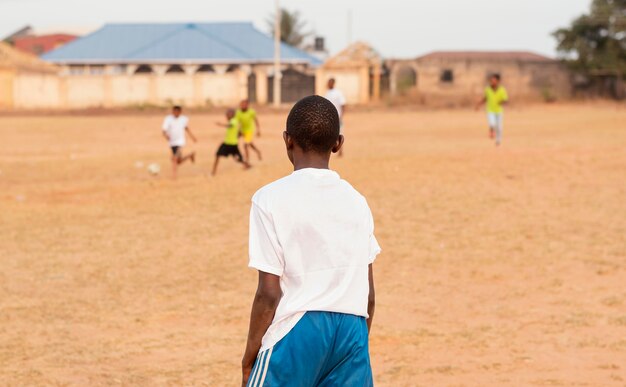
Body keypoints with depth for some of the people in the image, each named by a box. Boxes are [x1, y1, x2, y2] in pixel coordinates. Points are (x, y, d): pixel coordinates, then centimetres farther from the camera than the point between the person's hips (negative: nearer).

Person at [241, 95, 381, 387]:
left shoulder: (271, 199, -7)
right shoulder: (356, 200, 8)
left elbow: (269, 293, -9)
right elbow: (368, 293, 9)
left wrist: (249, 357, 1)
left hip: (296, 331, -4)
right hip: (351, 331, 4)